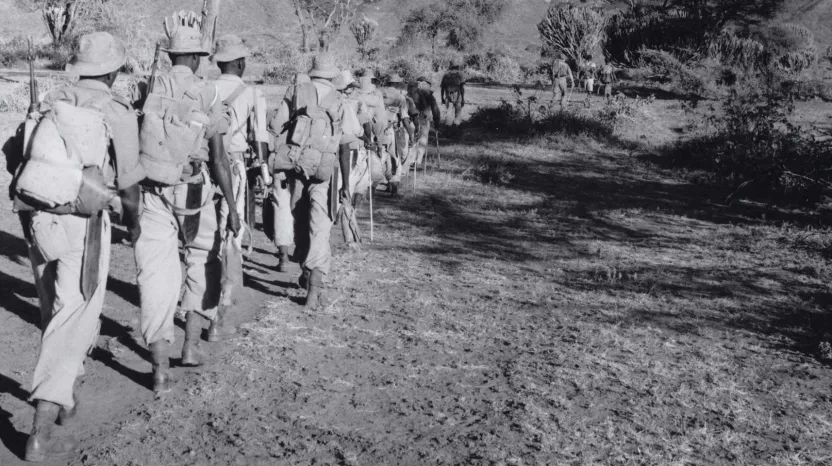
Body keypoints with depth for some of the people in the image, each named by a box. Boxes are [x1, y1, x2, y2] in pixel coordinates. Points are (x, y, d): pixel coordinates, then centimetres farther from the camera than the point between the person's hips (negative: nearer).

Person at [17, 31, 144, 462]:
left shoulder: (51, 102, 11)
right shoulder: (117, 112, -4)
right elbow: (128, 182, 0)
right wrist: (133, 221, 18)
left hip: (39, 220, 6)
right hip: (82, 225, -6)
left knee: (57, 316, 22)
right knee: (71, 326, -3)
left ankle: (63, 398, 36)